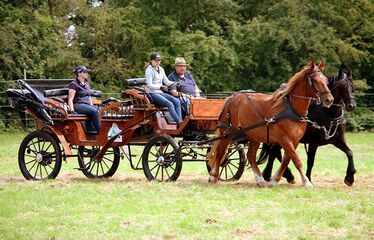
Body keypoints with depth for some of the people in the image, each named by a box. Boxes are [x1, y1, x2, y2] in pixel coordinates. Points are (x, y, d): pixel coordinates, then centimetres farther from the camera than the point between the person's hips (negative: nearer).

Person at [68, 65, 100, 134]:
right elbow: (70, 98, -11)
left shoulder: (86, 83, 20)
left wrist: (92, 106, 16)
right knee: (95, 111, -31)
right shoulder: (74, 84, -4)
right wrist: (71, 109, -22)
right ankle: (100, 132, -33)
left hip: (87, 105, 8)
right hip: (78, 105, -8)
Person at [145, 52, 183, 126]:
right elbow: (149, 85, -15)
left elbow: (166, 81, 19)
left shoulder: (161, 69, 17)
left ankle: (180, 121, -25)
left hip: (160, 93, 7)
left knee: (177, 101, -16)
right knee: (169, 104, -29)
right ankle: (179, 122, -32)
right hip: (152, 93, -7)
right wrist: (161, 87, -28)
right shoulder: (149, 70, -6)